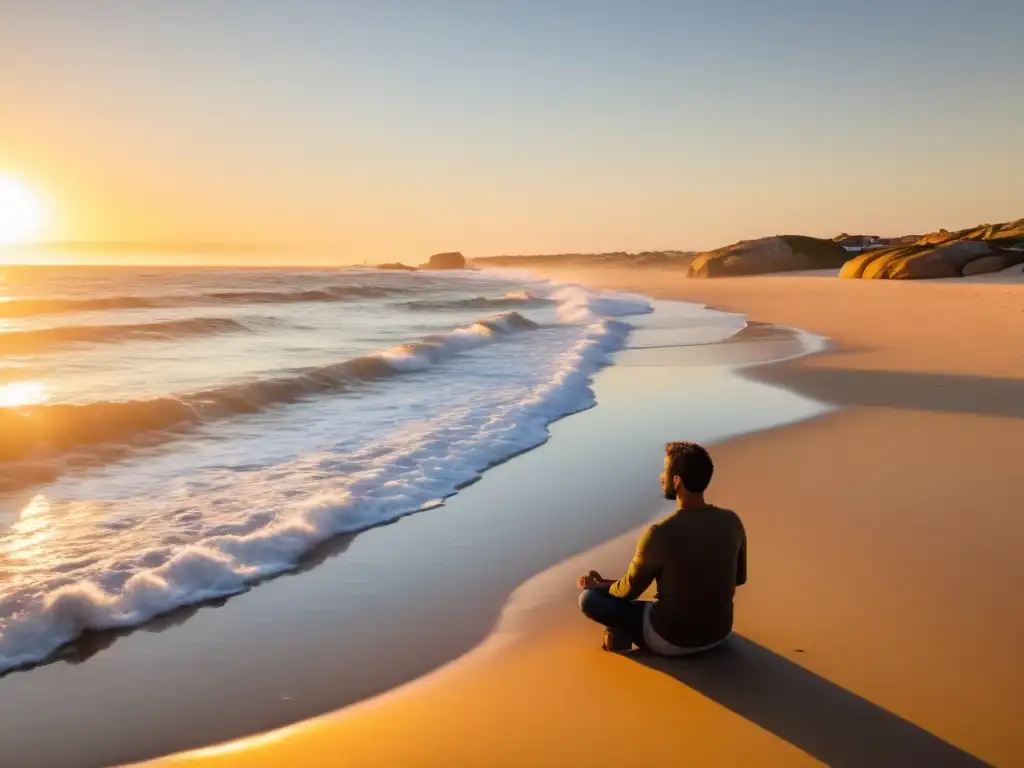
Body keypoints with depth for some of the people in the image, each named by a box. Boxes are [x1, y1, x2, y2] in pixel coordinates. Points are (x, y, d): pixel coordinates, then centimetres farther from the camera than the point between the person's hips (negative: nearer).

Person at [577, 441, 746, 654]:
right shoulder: (732, 521, -10)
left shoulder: (660, 534, -26)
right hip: (720, 631, 5)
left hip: (673, 640, -5)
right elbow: (739, 578, 8)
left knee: (588, 598, 4)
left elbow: (630, 590, -9)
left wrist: (599, 586, 12)